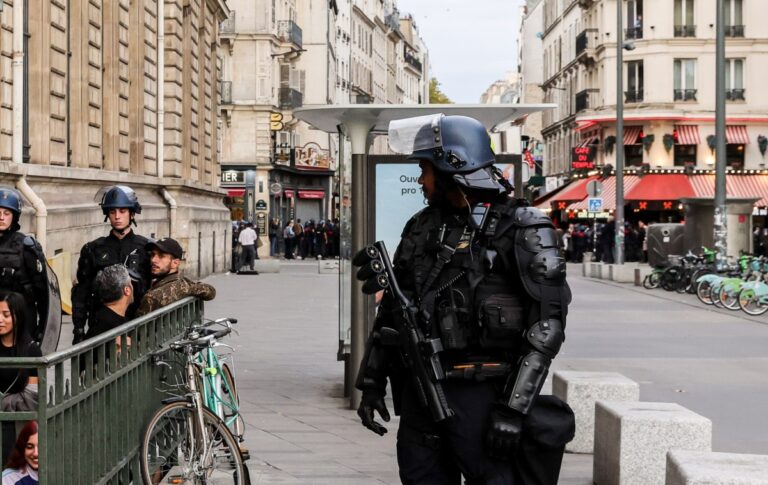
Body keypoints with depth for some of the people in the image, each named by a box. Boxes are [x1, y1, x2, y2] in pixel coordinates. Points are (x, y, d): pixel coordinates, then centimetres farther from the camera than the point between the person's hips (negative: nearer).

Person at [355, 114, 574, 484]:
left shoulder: (520, 229, -7)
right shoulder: (421, 227, 12)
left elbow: (546, 326, -12)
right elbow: (391, 309, 18)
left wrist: (514, 407, -17)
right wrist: (372, 381, 12)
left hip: (480, 393, -6)